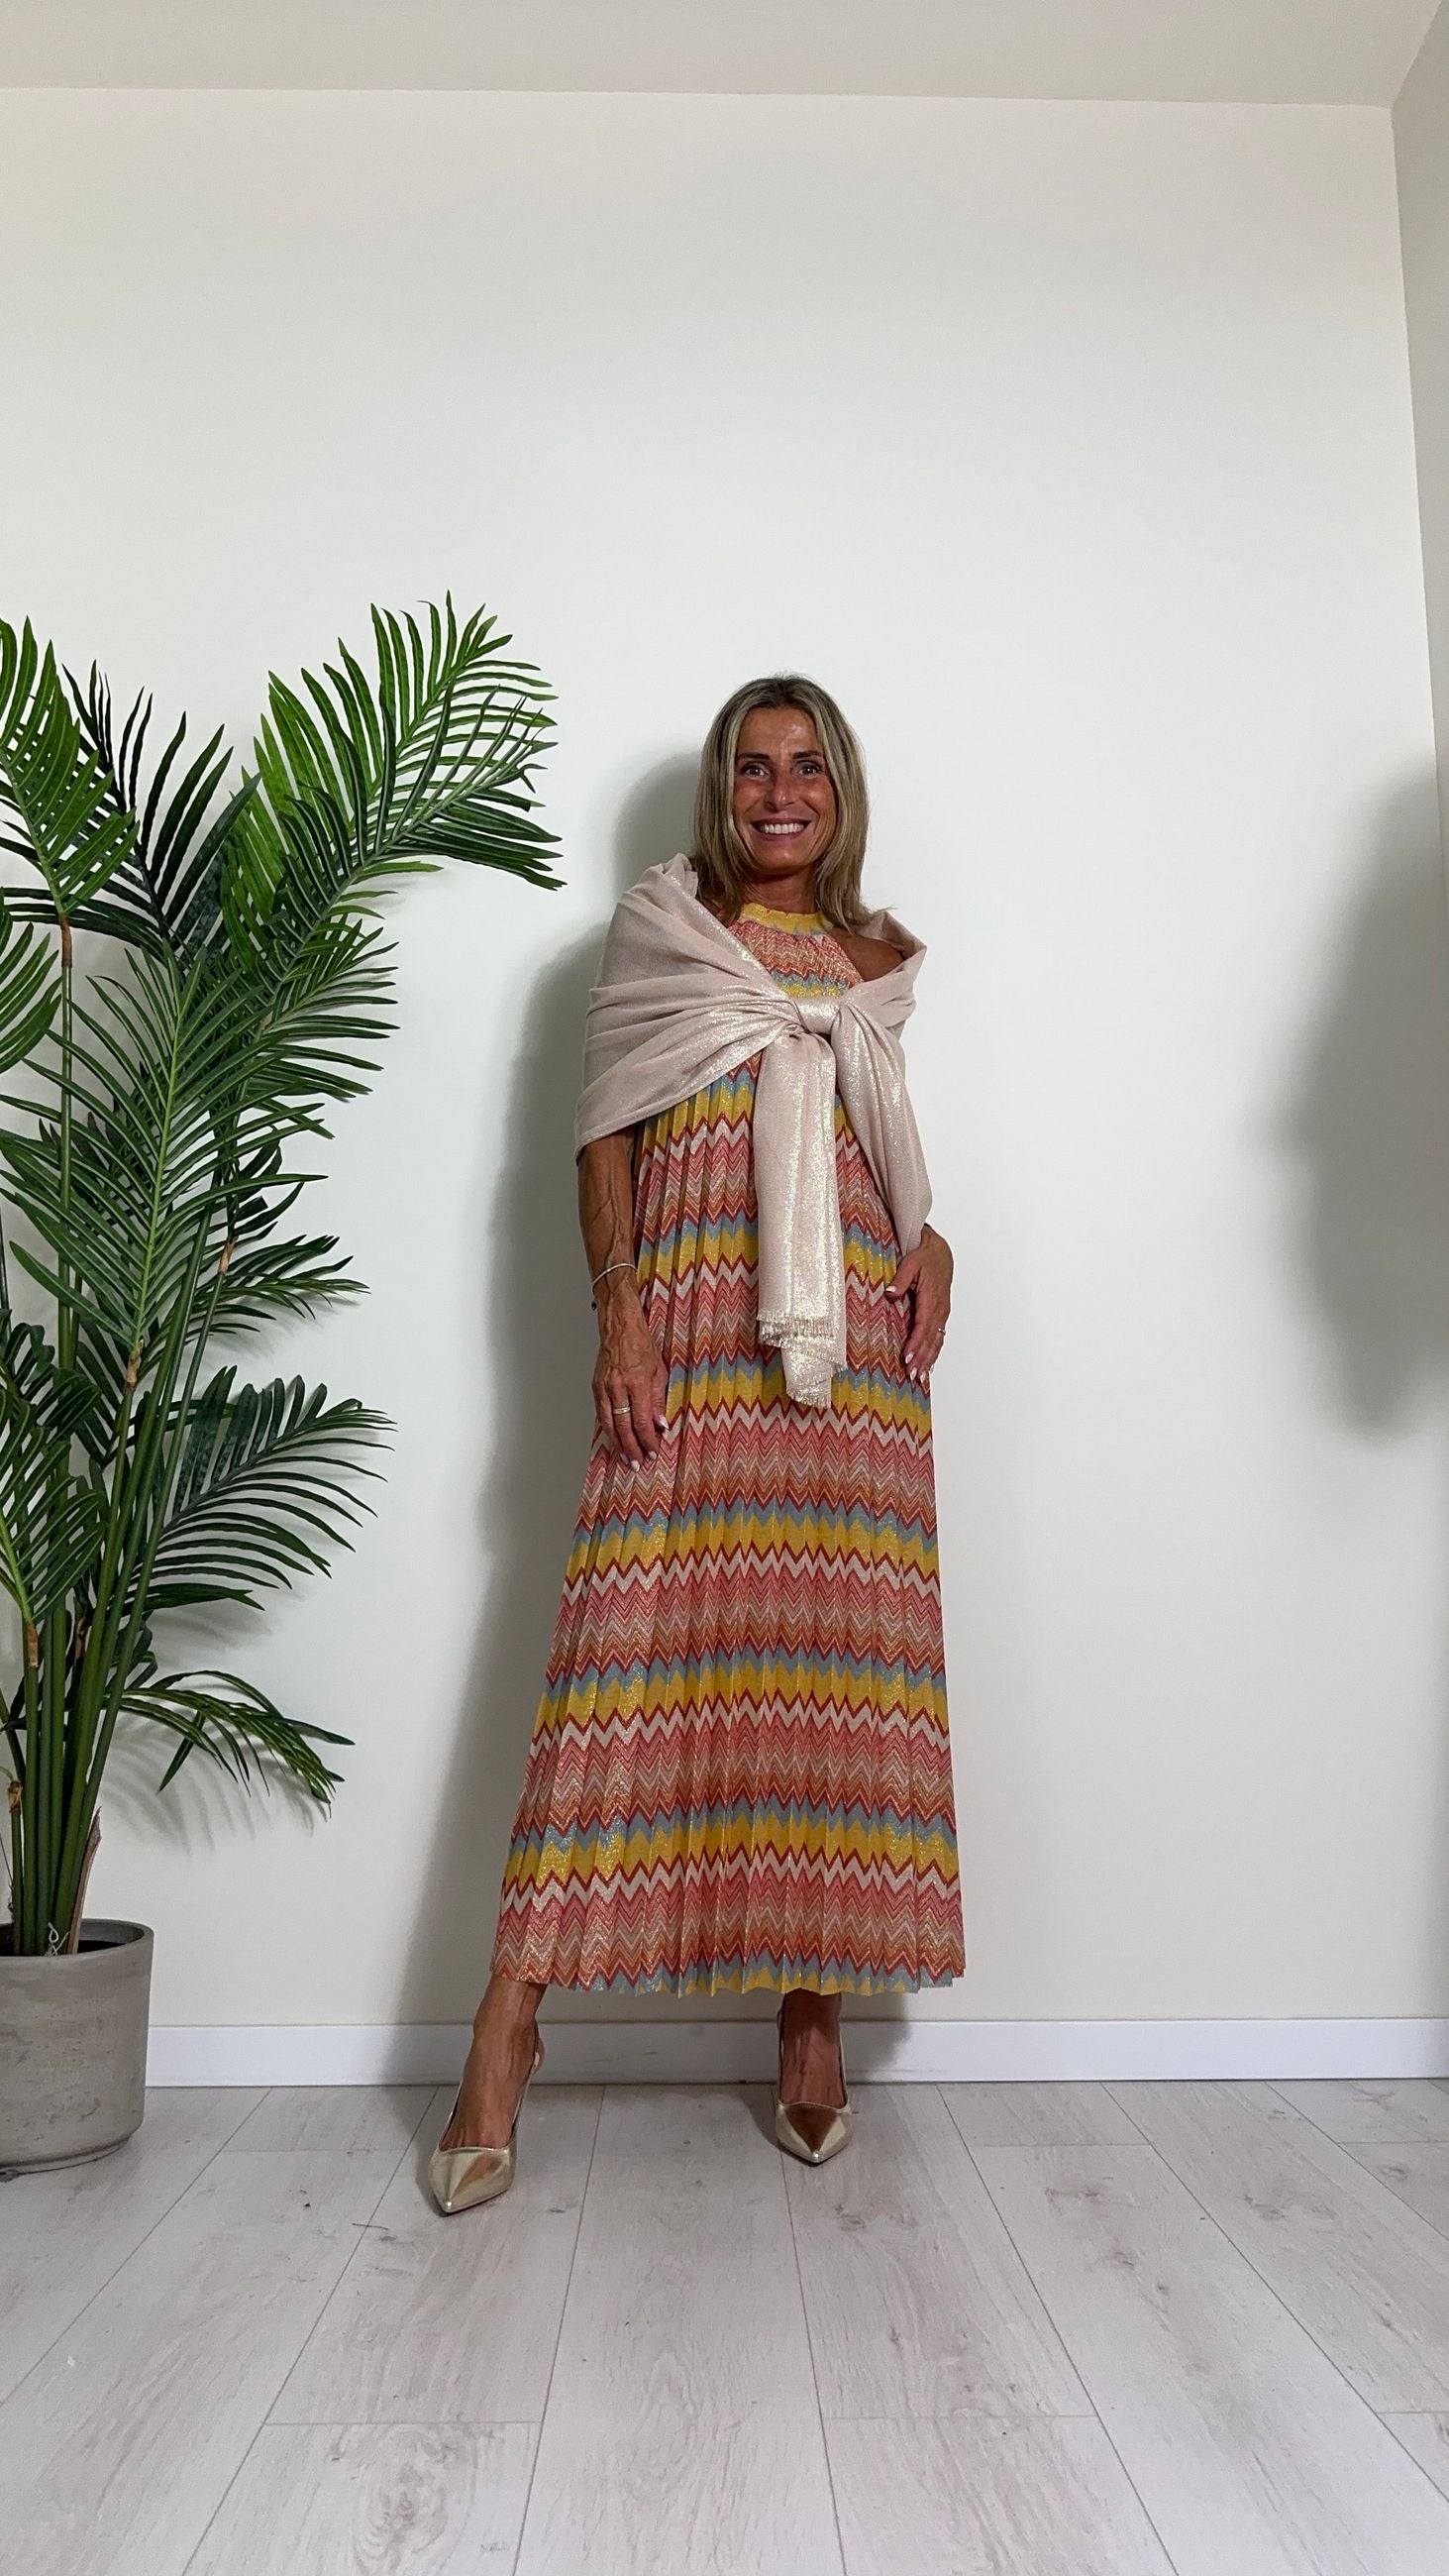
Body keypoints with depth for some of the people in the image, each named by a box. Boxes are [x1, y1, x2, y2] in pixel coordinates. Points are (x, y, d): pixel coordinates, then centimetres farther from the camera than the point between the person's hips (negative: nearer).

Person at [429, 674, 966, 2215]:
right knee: (641, 1626, -9)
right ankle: (513, 2009, -2)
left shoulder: (875, 956, 21)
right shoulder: (656, 925, 13)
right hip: (688, 1313, -3)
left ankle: (815, 2003, 10)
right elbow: (606, 1134, 5)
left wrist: (927, 1236, 3)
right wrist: (617, 1307, -8)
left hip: (849, 1328, 3)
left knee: (840, 1640, -1)